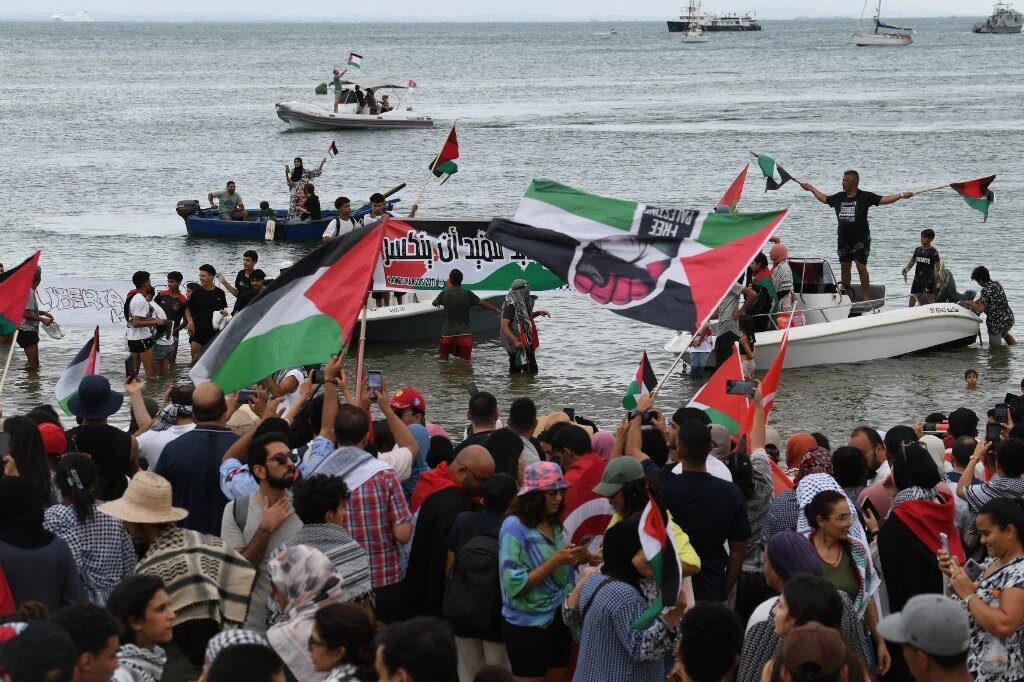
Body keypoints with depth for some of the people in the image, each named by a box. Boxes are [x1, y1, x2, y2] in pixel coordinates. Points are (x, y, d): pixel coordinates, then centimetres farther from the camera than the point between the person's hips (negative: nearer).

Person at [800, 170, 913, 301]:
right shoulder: (839, 197, 8)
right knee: (844, 266, 9)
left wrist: (901, 195, -19)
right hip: (844, 239, 5)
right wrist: (812, 189, 30)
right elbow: (824, 198, 25)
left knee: (861, 266, -10)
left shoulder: (865, 197, -6)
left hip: (861, 239, -5)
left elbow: (883, 200, -10)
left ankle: (866, 297, -5)